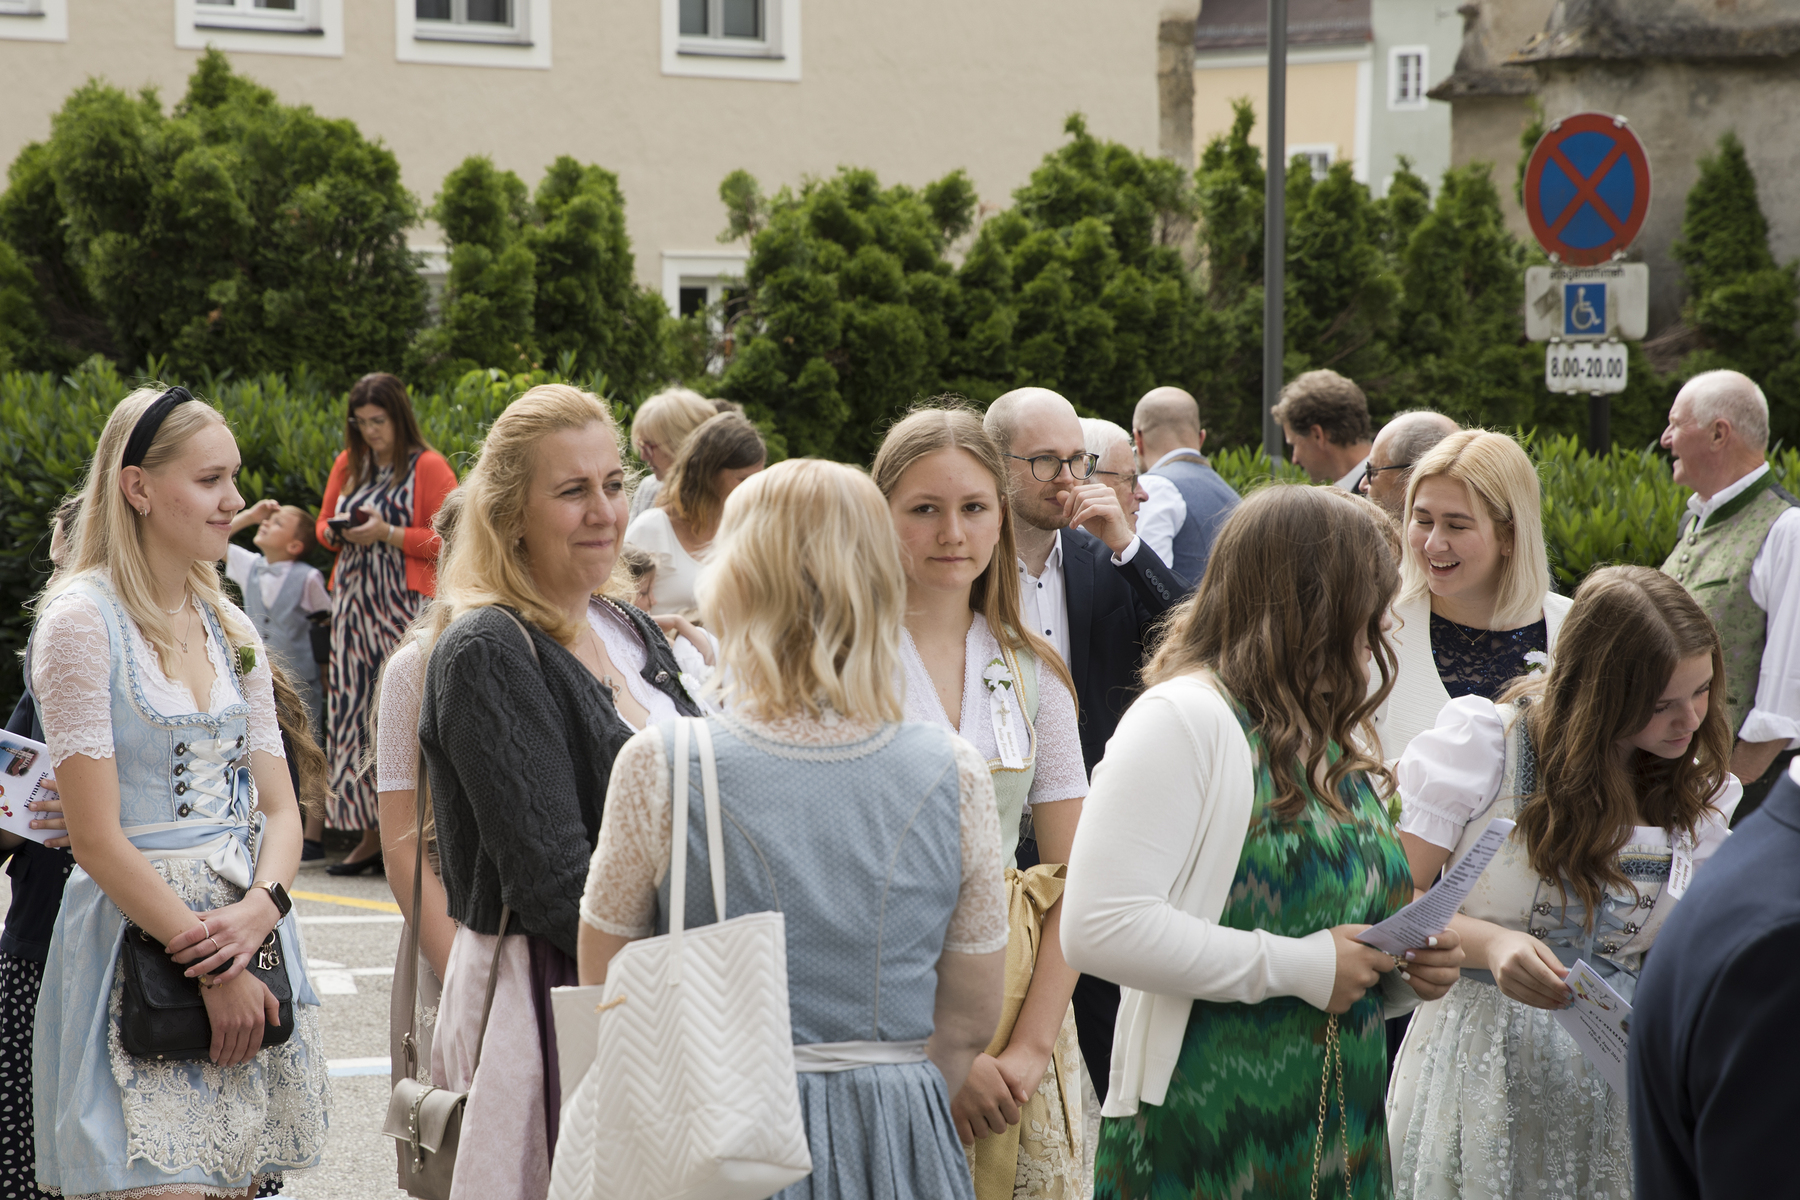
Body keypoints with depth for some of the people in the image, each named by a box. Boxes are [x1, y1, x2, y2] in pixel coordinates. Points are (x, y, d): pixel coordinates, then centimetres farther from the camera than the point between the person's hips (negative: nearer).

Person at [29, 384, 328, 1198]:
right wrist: (213, 966, -15)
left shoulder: (232, 630, 13)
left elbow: (280, 808, 11)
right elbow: (98, 838, -13)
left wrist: (259, 908, -11)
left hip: (243, 935, 6)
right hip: (134, 940, -6)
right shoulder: (83, 620, -8)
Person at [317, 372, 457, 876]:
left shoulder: (428, 467, -2)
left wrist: (387, 534, -15)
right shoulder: (348, 464, 16)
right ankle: (370, 835, 4)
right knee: (352, 708, 0)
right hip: (353, 601, 6)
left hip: (405, 604, -6)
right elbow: (323, 523, 25)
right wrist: (337, 532, 2)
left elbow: (446, 540, -7)